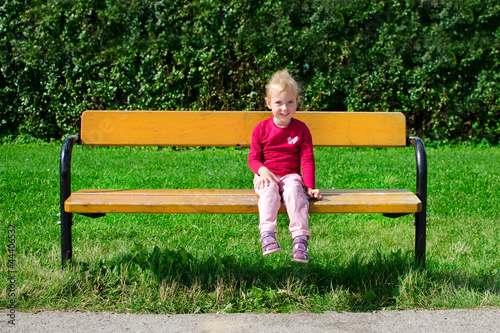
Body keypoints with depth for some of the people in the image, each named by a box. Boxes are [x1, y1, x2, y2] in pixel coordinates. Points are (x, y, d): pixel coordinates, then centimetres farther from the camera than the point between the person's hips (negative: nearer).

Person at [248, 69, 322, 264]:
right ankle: (267, 234, -47)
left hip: (290, 176, 0)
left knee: (294, 189, -34)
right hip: (267, 177, 1)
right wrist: (262, 170, -15)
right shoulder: (261, 129, 7)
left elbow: (307, 160, 4)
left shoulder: (301, 129, 6)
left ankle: (300, 239, -45)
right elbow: (253, 158, 9)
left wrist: (310, 187, -8)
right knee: (270, 190, -34)